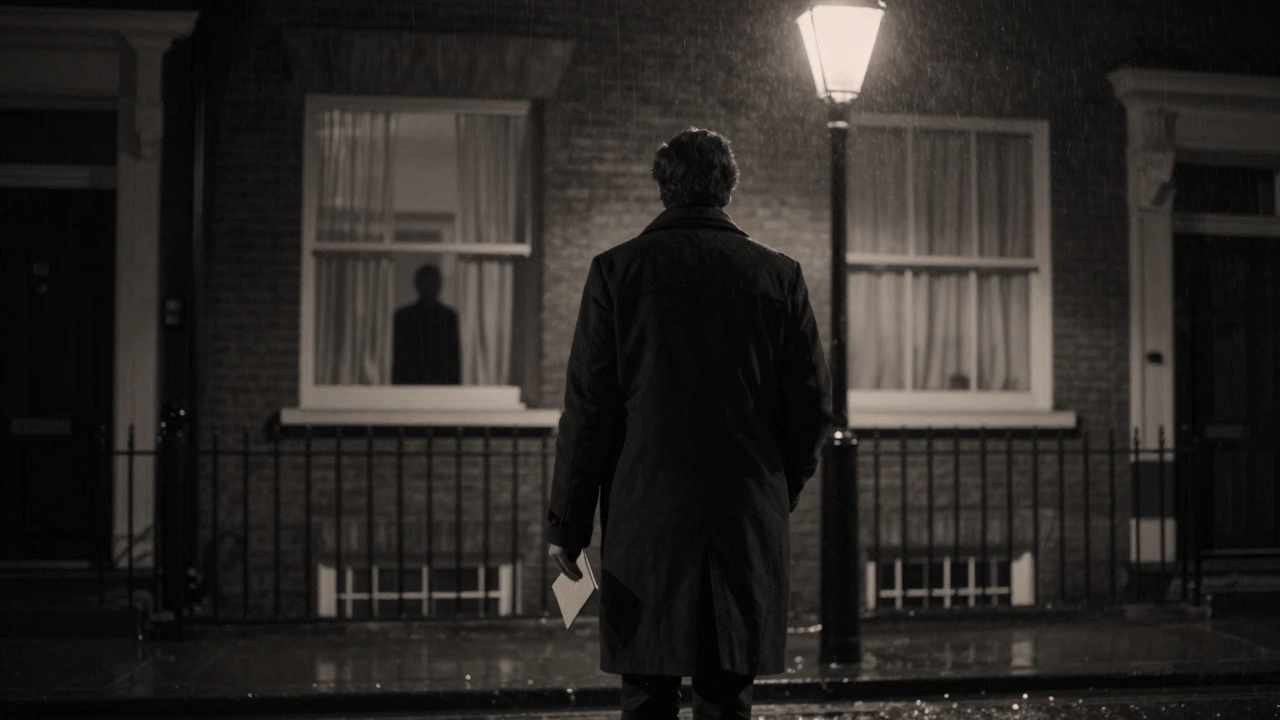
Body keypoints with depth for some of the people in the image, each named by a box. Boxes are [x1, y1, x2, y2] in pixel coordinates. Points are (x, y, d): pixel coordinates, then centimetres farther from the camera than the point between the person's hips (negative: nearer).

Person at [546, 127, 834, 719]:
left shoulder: (616, 269, -1)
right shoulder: (780, 276, 4)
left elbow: (588, 408, -3)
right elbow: (813, 405, 5)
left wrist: (566, 524, 2)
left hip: (645, 522, -1)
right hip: (750, 527, 2)